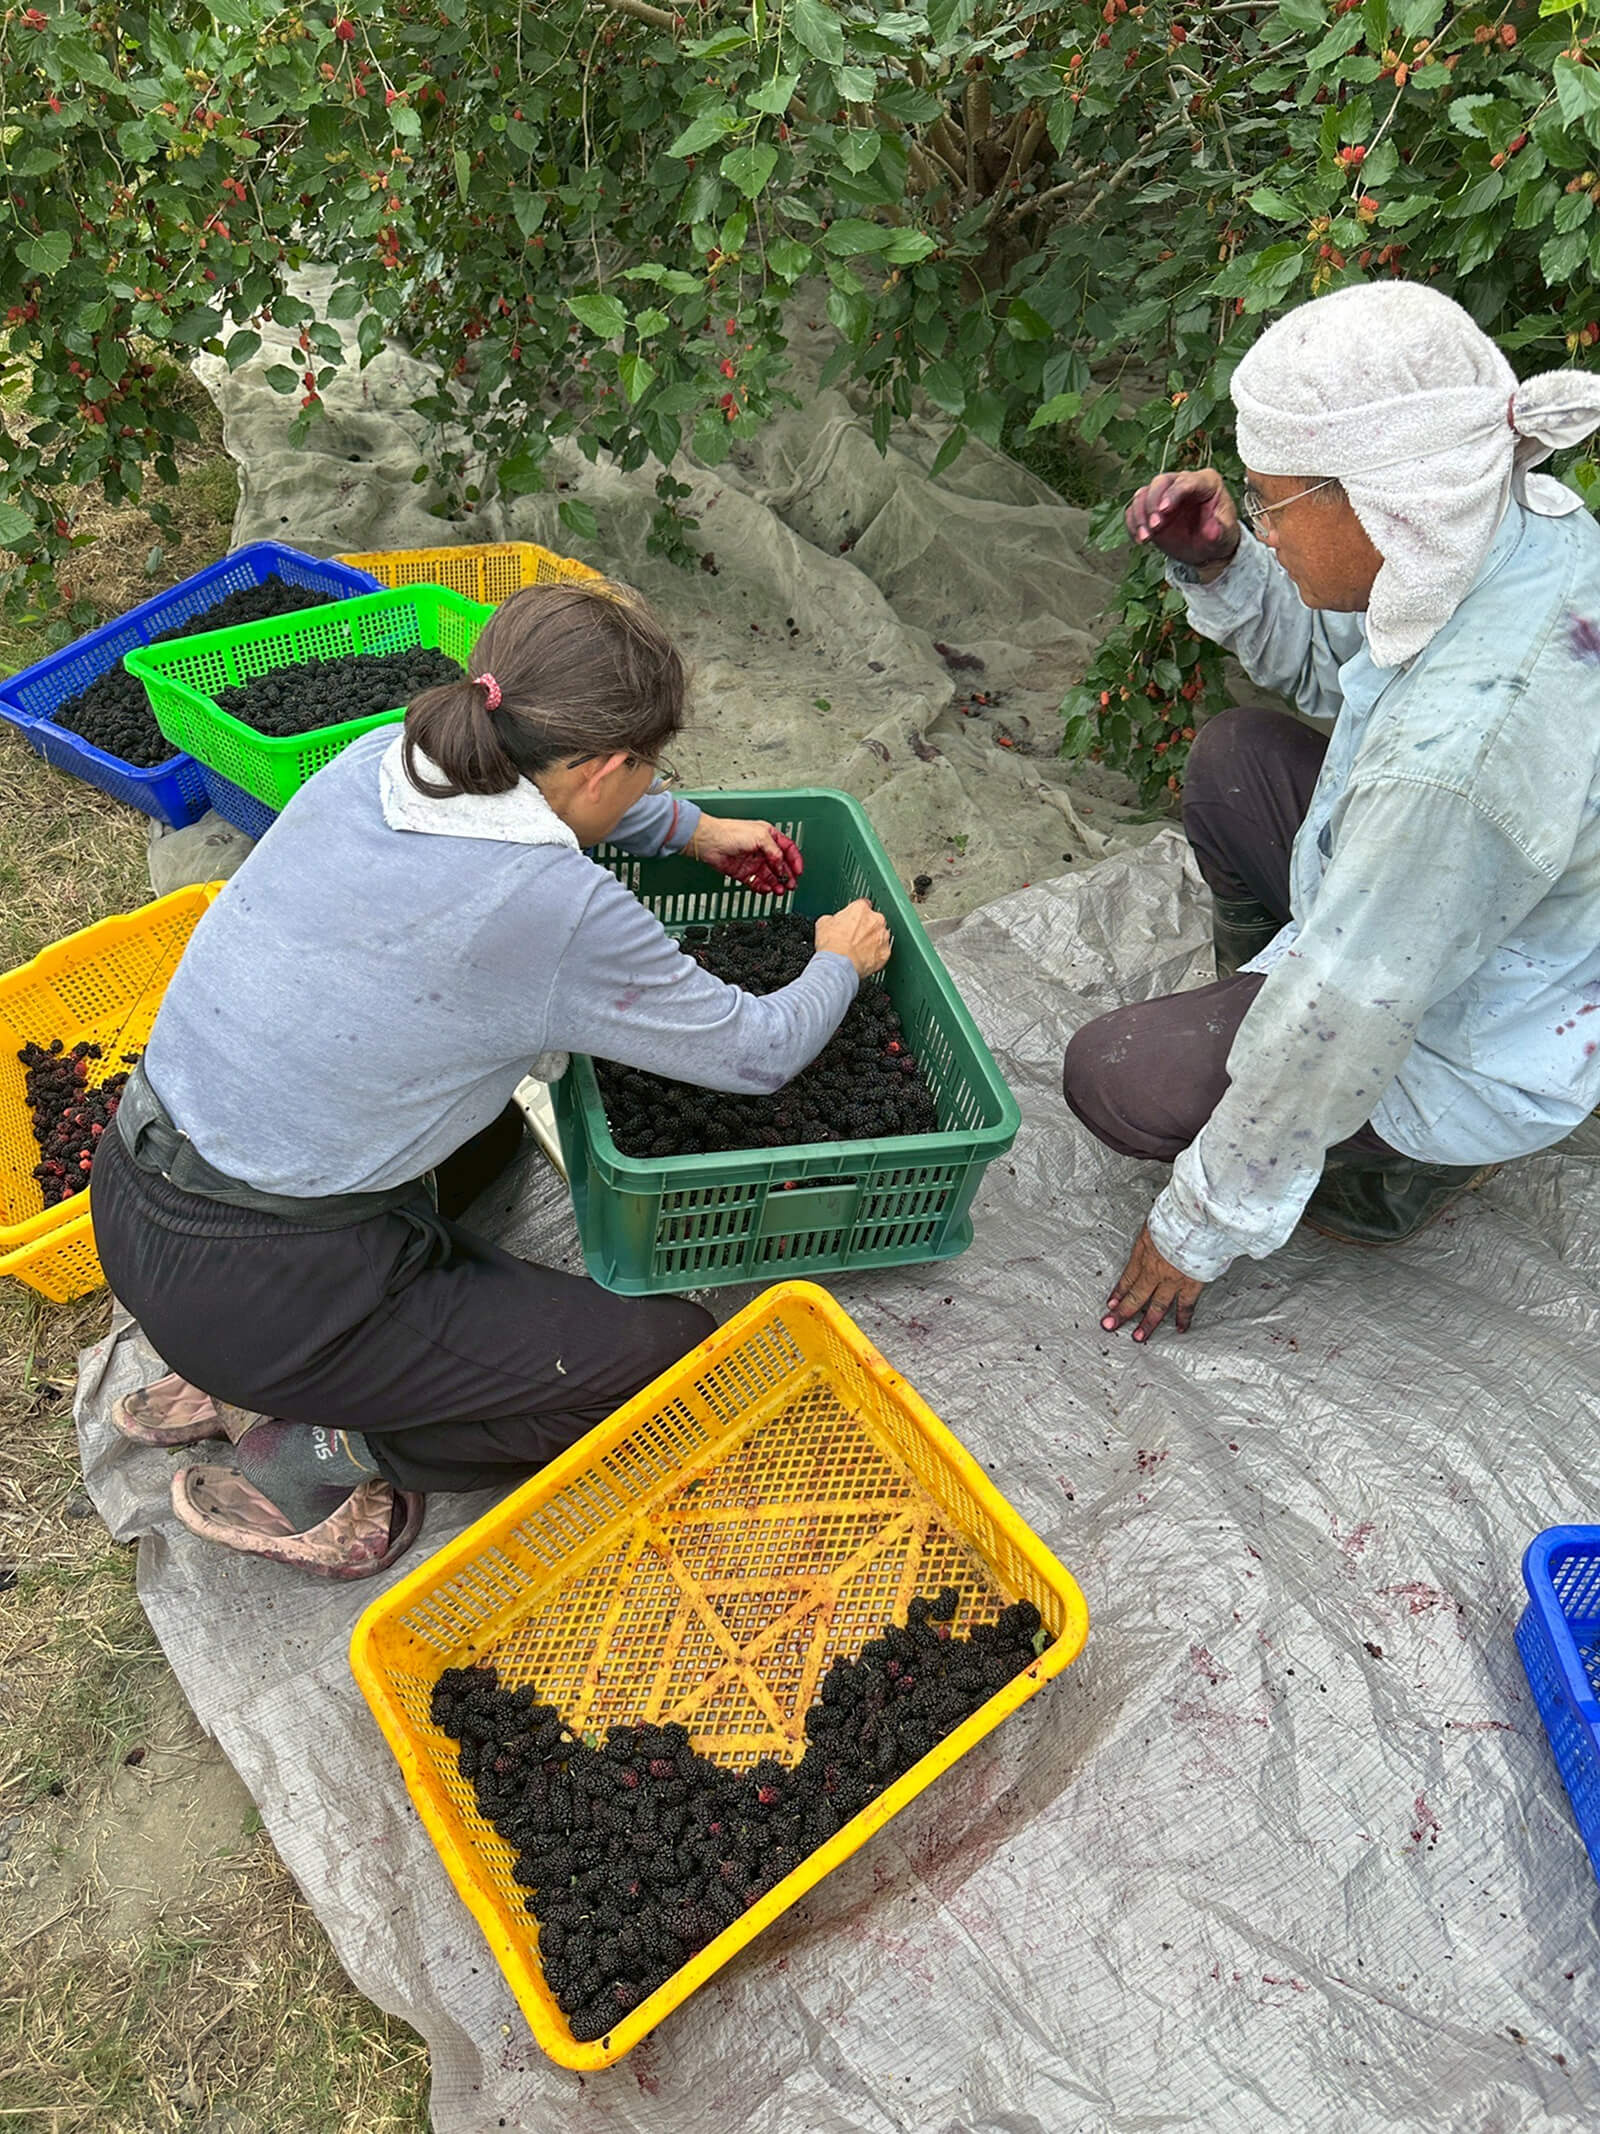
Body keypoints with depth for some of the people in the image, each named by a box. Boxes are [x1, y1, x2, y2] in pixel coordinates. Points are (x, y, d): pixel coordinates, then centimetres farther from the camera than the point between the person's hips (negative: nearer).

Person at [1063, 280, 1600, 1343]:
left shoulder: (1456, 751, -41)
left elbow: (1341, 1029, -31)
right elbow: (1326, 662, 6)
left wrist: (1198, 1228, -17)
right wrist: (1218, 565, -13)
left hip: (1474, 1062, -8)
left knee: (1110, 1076, -2)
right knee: (1234, 759, 11)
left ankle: (1404, 1169, 11)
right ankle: (1260, 1010, 25)